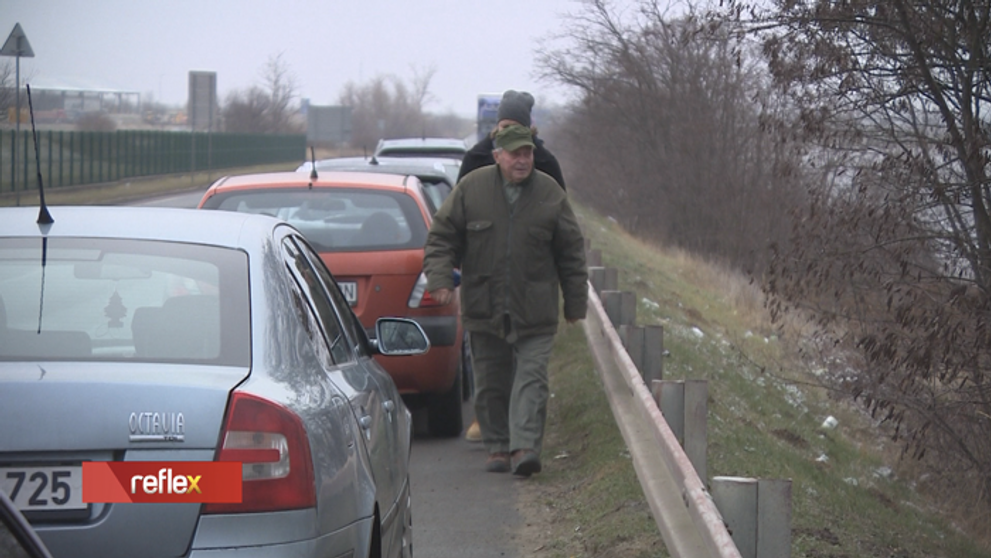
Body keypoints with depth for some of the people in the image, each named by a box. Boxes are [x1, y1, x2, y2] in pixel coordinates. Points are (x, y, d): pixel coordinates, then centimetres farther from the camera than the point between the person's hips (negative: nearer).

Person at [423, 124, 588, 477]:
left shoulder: (550, 194, 1)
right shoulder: (471, 189, 0)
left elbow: (571, 252, 7)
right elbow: (442, 237, 6)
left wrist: (575, 303, 8)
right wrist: (441, 278, -9)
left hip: (534, 312, -1)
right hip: (484, 308, 1)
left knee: (531, 377, -11)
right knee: (490, 382, 7)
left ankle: (525, 447, -17)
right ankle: (498, 447, 17)